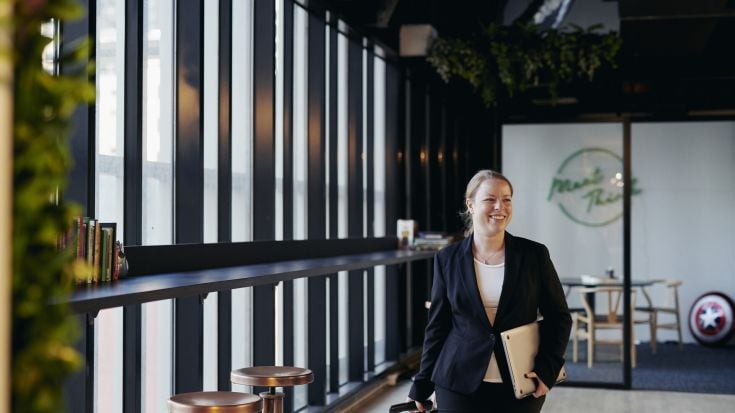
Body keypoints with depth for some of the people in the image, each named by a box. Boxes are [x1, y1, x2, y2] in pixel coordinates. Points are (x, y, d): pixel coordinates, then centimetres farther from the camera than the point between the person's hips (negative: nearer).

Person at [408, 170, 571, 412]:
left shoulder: (534, 254, 0)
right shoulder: (448, 259, 2)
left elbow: (558, 317, 6)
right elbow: (437, 326, 7)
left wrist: (547, 369, -6)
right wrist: (422, 386, 8)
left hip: (520, 388, 0)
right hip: (459, 387, 0)